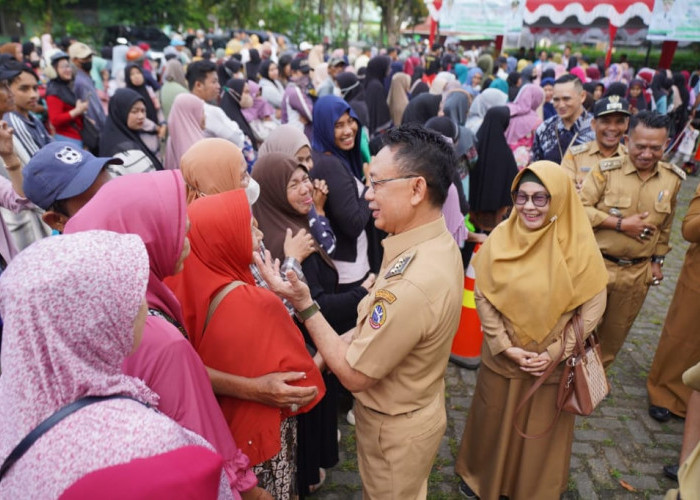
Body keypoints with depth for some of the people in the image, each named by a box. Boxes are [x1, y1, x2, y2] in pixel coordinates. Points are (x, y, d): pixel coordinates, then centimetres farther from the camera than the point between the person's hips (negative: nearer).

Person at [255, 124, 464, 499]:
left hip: (395, 428, -7)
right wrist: (336, 344, -2)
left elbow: (355, 375, -26)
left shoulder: (413, 283, -39)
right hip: (417, 408, 7)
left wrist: (304, 305, -24)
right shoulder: (437, 241, -9)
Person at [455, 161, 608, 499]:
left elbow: (592, 307, -9)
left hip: (552, 362, -1)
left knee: (542, 430, 19)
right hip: (502, 357, 1)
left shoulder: (579, 246, -14)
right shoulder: (501, 237, -11)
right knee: (495, 421, 20)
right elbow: (482, 295, -8)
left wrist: (557, 351, -14)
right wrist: (505, 346, -13)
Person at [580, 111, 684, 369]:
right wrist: (621, 224, -20)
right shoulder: (606, 170, -14)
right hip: (597, 265, -4)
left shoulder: (673, 178, 1)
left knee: (616, 331, 18)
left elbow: (665, 226, 13)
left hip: (638, 272, 4)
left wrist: (658, 260, 13)